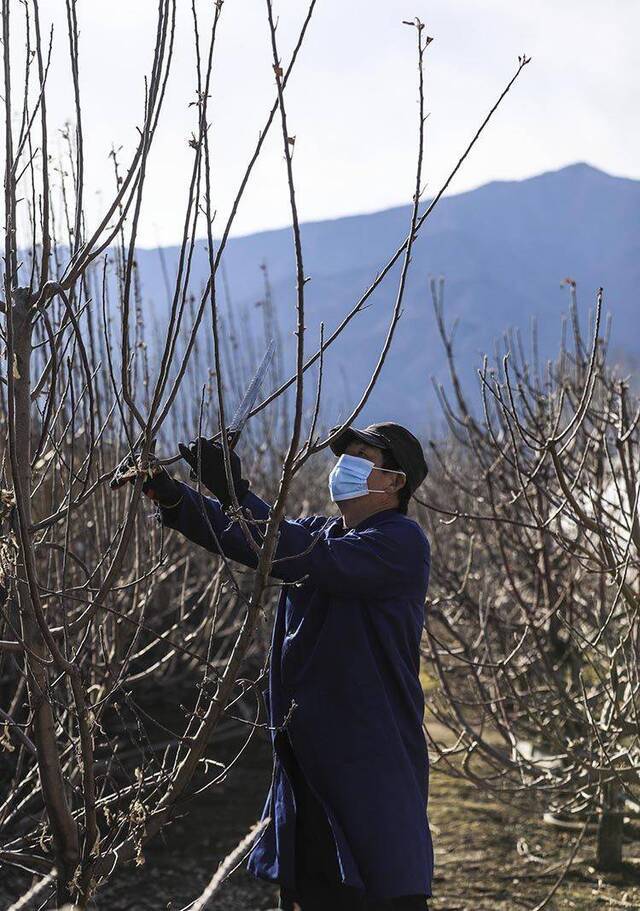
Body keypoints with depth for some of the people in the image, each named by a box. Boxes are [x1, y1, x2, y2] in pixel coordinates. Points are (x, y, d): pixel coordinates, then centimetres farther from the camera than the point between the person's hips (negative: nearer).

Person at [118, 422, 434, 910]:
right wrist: (172, 494, -11)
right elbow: (236, 537, 6)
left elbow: (310, 561, -25)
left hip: (373, 761, -8)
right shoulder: (318, 531, 16)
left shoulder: (402, 541, -11)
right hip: (306, 758, 8)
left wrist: (235, 492, -27)